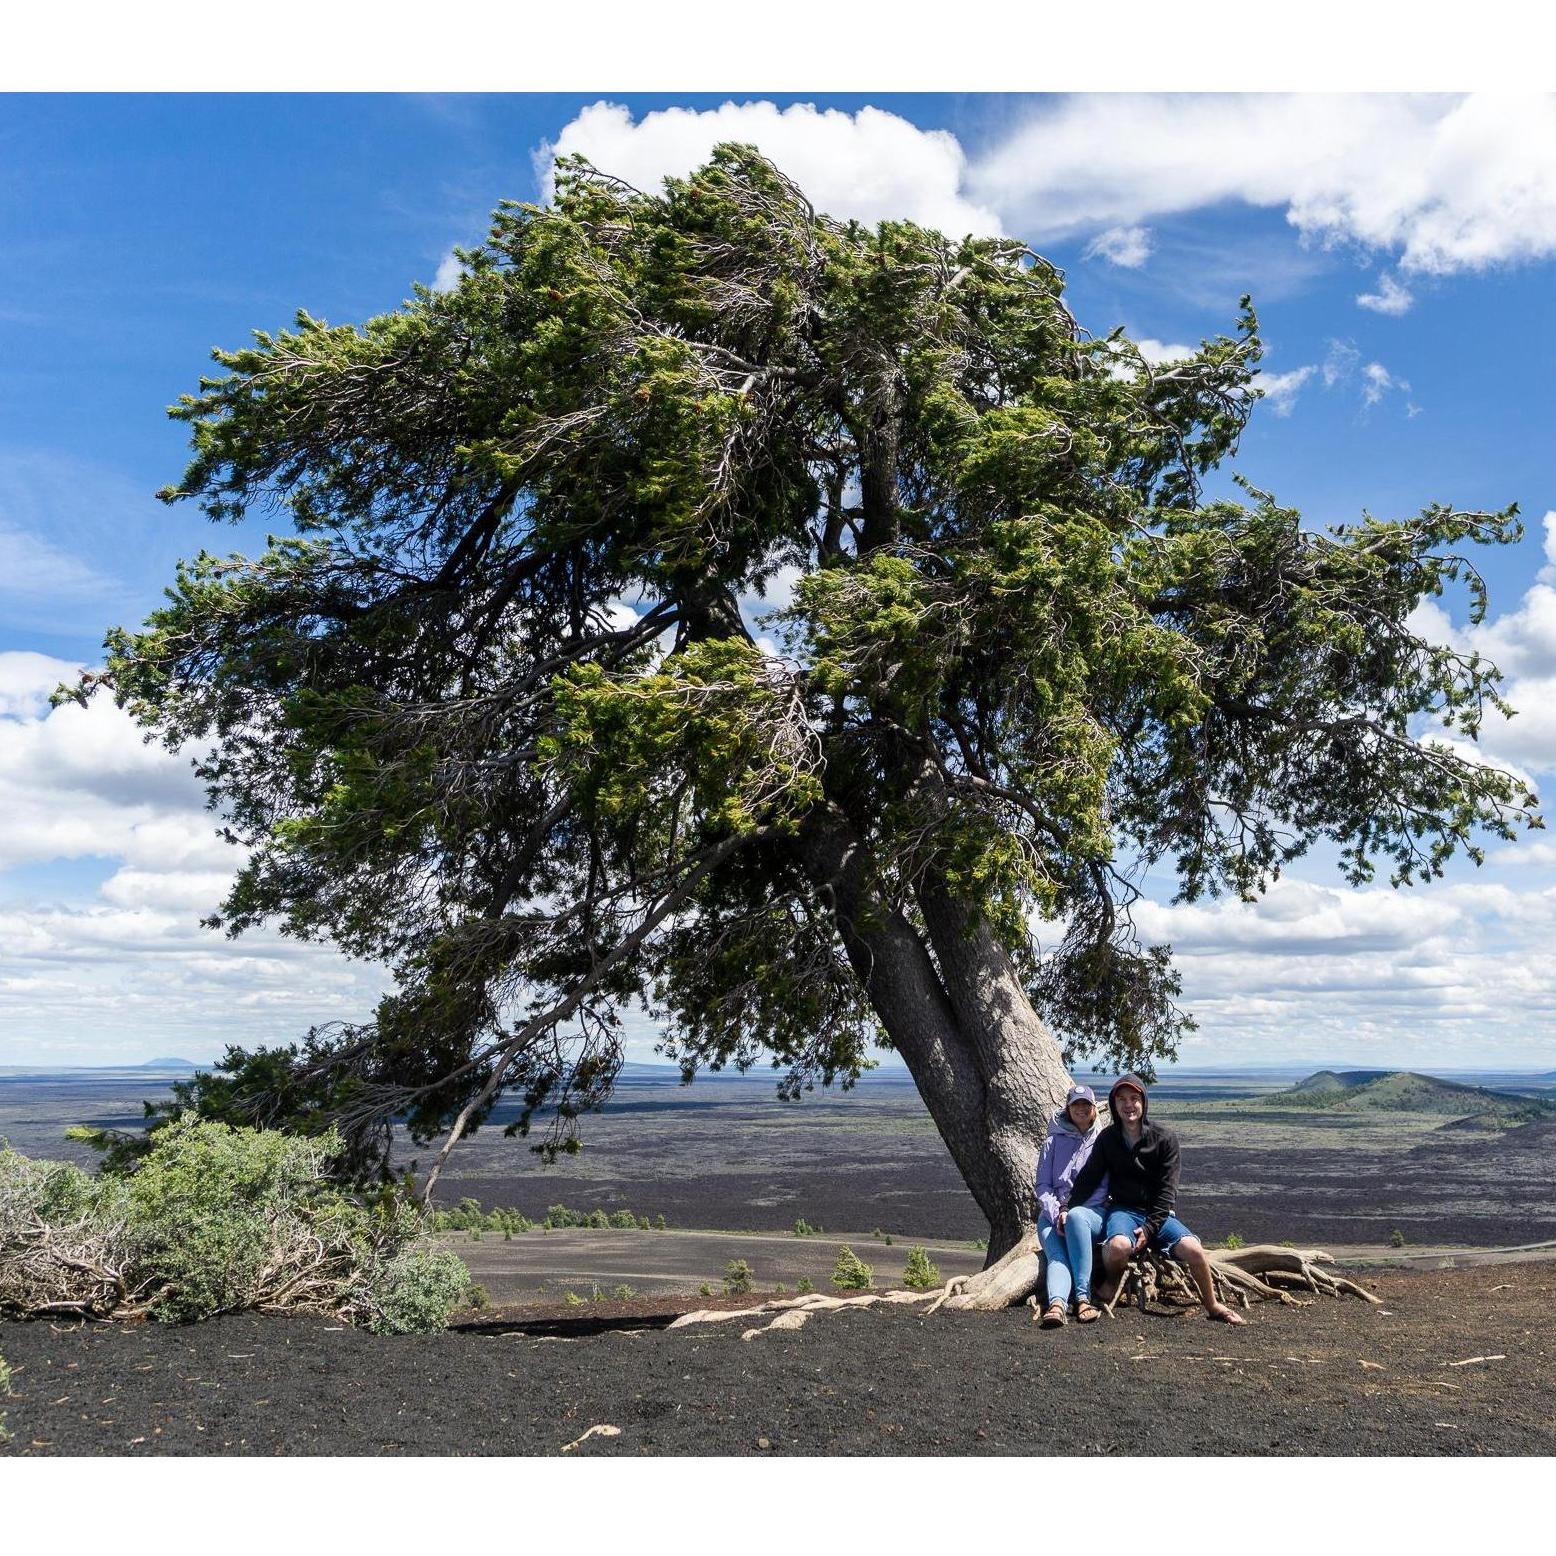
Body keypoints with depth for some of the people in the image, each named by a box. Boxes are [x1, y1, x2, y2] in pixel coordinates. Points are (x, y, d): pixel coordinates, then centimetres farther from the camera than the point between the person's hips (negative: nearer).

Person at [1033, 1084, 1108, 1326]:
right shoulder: (1054, 1141, 14)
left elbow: (1103, 1187, 4)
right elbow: (1042, 1185, 9)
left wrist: (1072, 1212, -10)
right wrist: (1058, 1213, -10)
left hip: (1093, 1212, -2)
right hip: (1053, 1213, 2)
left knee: (1077, 1217, -37)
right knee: (1057, 1255, -29)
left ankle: (1083, 1298, -43)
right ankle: (1056, 1304, -55)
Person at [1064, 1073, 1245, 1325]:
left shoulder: (1165, 1138, -5)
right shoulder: (1107, 1138, 1)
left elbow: (1167, 1190, -7)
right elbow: (1087, 1179, 5)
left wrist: (1149, 1228, -16)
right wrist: (1068, 1208, -10)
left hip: (1158, 1213, 0)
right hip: (1123, 1210, 0)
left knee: (1193, 1249, -25)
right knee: (1119, 1245, -35)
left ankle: (1213, 1306, 1)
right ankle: (1109, 1284, -2)